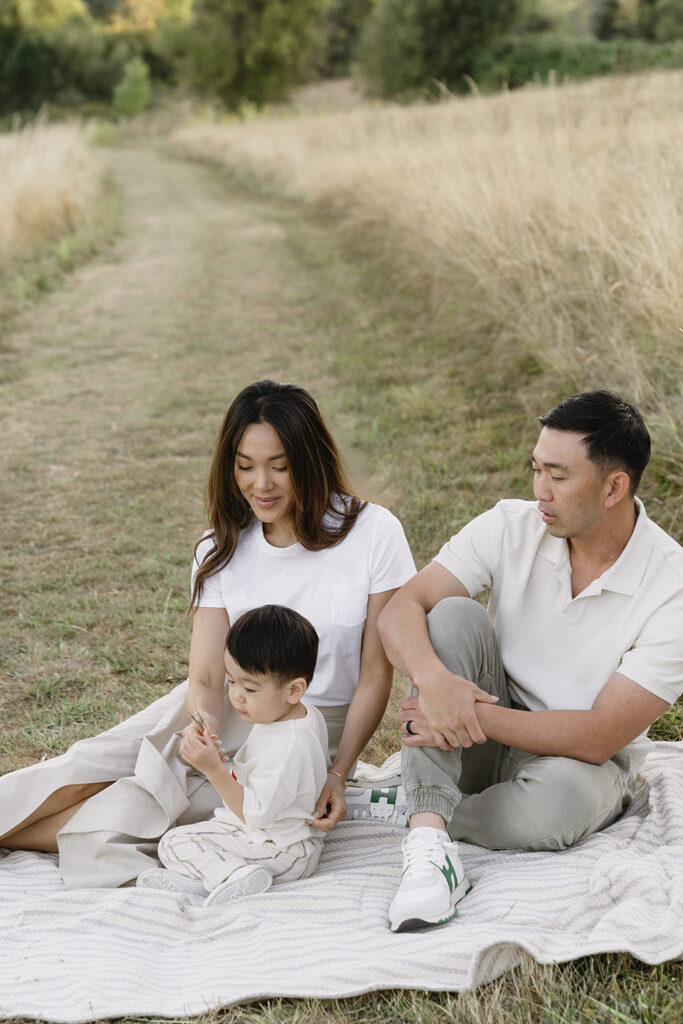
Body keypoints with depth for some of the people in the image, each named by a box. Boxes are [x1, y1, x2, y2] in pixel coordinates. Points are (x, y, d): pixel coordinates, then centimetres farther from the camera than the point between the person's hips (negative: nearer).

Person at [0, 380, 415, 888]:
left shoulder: (373, 533, -13)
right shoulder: (223, 550, -3)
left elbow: (375, 676, -8)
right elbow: (206, 677, -9)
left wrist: (338, 774, -17)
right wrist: (201, 729, -32)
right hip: (226, 713, 4)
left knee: (135, 808, -21)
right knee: (89, 767, -20)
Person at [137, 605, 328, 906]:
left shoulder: (286, 750, -32)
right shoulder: (308, 715, -1)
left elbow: (255, 814, -28)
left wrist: (214, 769, -31)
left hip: (279, 851, -11)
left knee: (174, 843, -8)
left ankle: (232, 876, -23)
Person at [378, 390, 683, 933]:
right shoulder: (511, 528, -10)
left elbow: (599, 738, -23)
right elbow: (400, 610, -17)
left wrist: (477, 718, -31)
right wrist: (433, 678, -38)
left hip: (579, 762, -3)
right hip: (483, 746, 3)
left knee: (558, 798, -39)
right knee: (453, 616, -24)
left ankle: (415, 809, -10)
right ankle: (428, 837, -33)